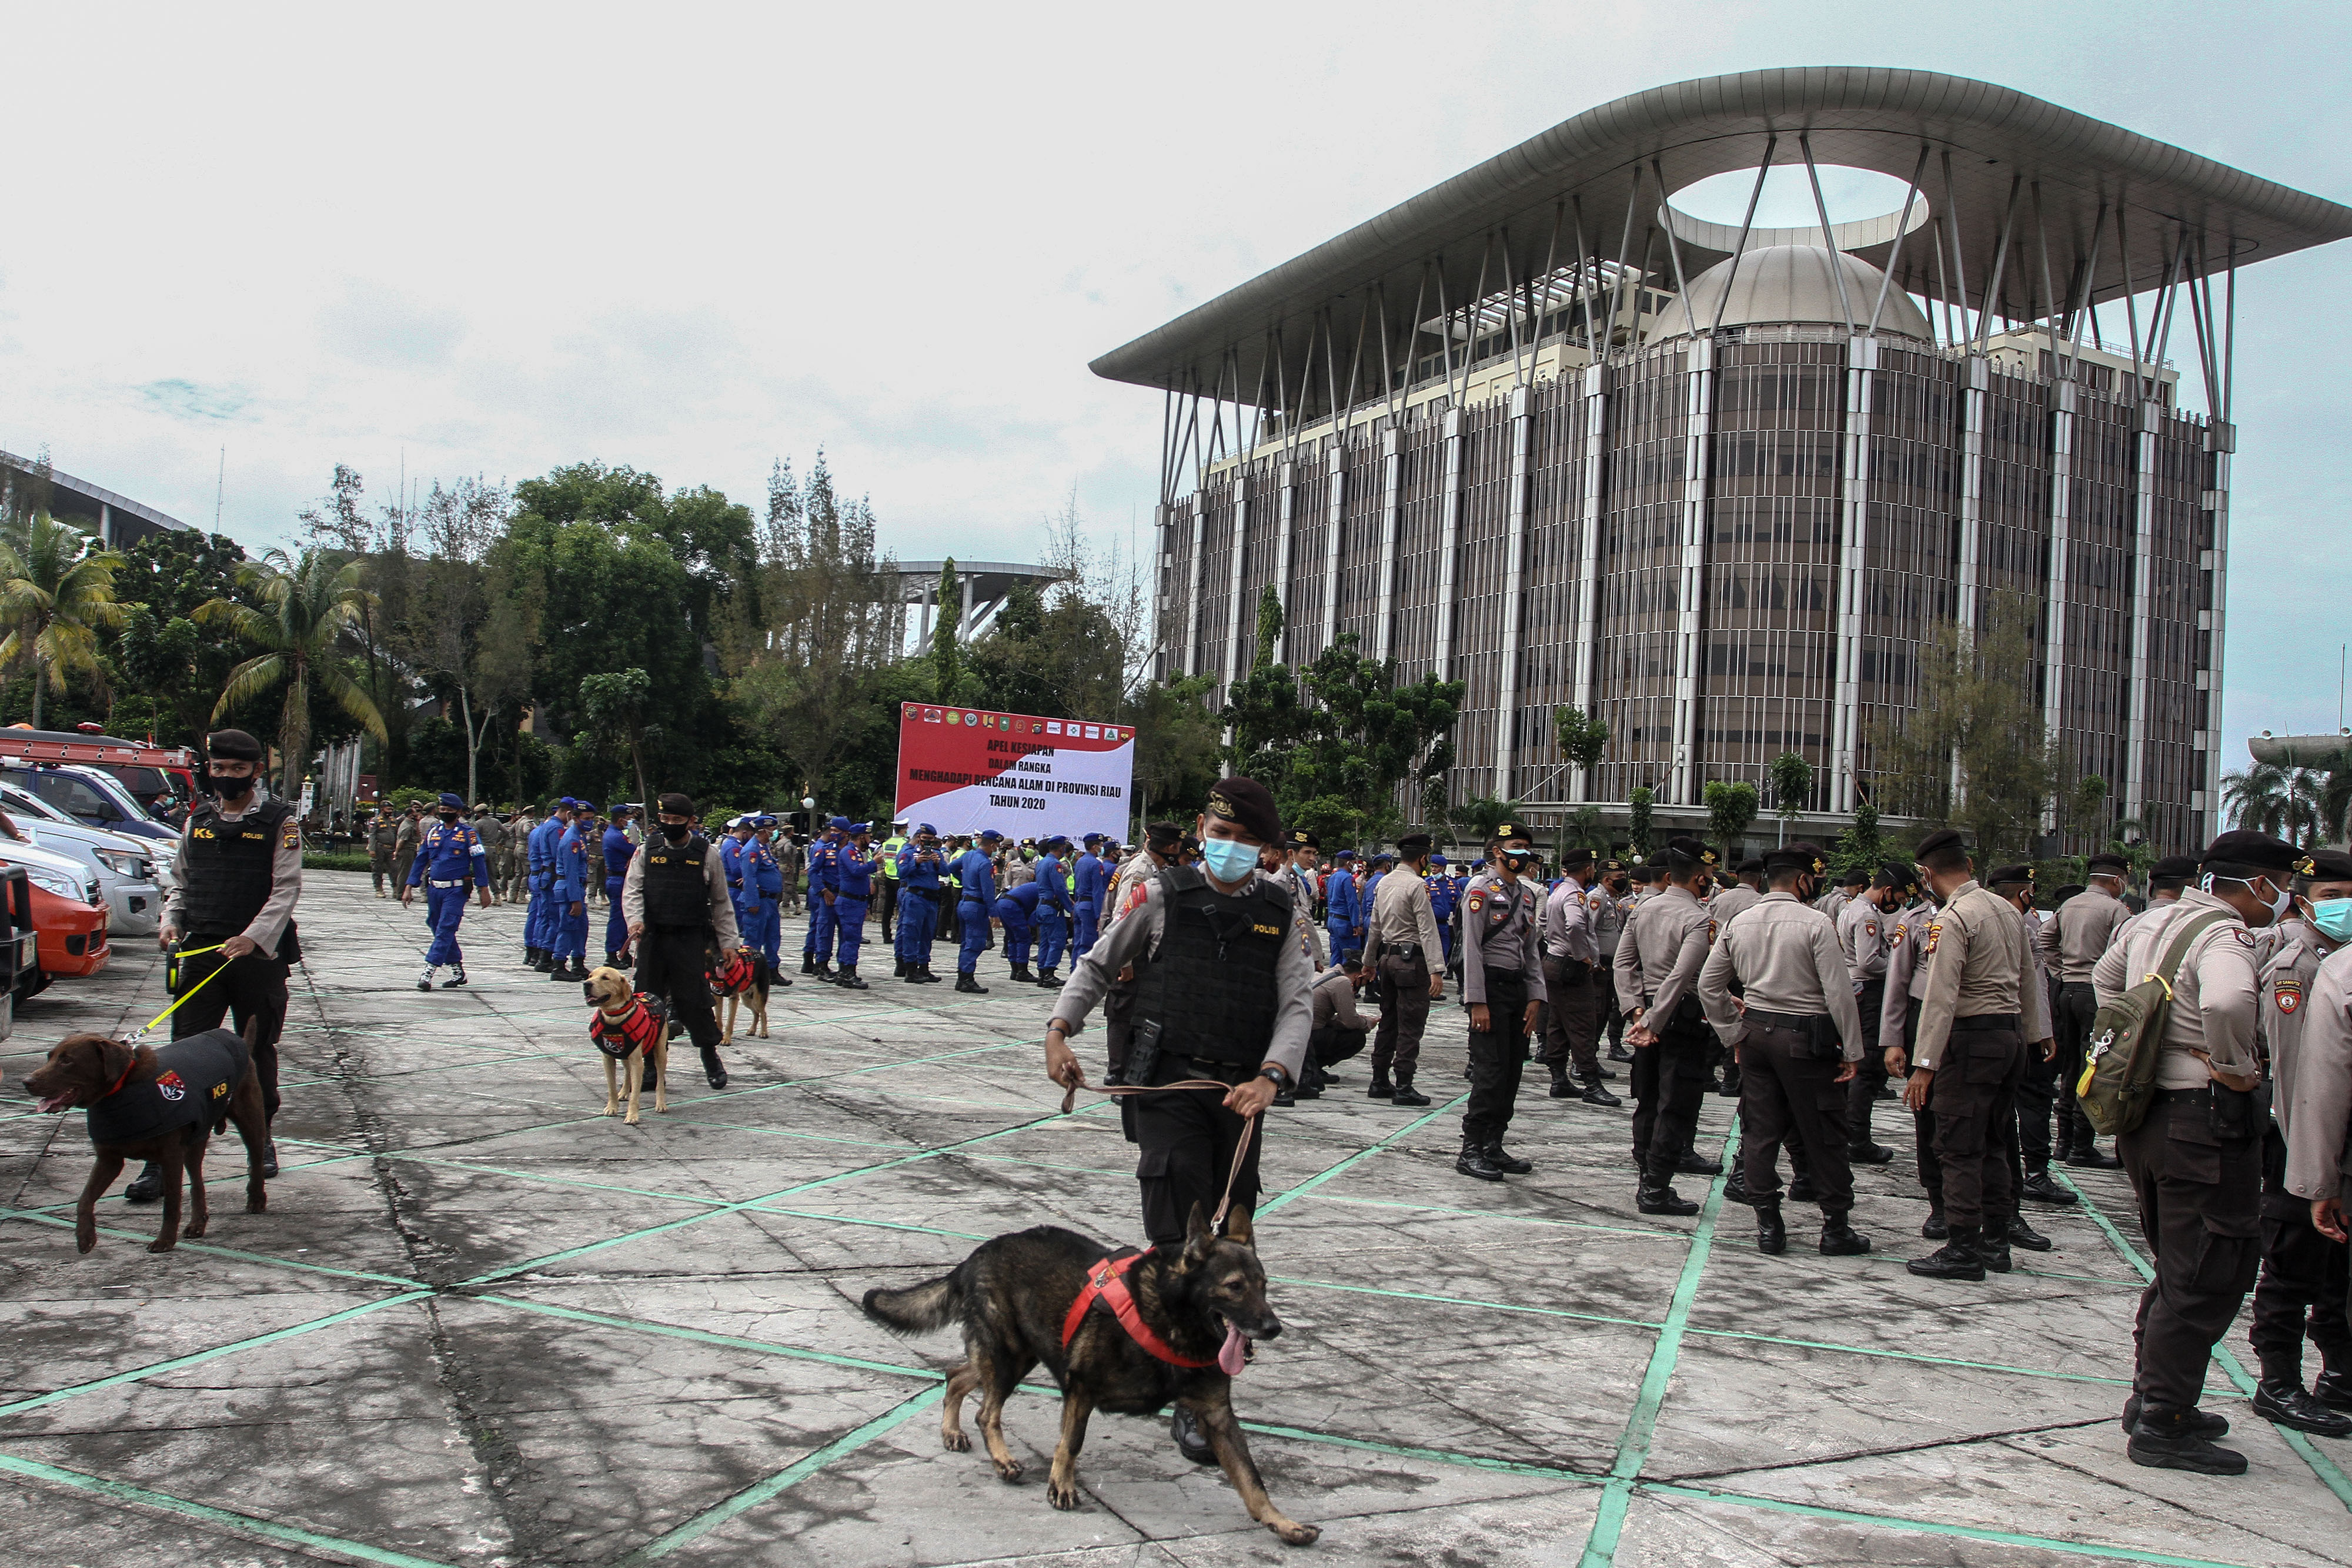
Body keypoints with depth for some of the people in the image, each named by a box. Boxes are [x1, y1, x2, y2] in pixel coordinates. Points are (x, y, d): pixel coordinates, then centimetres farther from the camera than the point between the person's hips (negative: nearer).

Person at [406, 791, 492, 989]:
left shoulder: (468, 834, -3)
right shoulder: (432, 832, 10)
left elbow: (479, 862, -3)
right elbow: (420, 860, 13)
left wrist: (484, 890, -6)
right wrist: (409, 887, 8)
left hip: (456, 890, -6)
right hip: (434, 889, 6)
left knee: (445, 930, -11)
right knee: (439, 929, 10)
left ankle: (428, 973, -15)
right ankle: (457, 971, 21)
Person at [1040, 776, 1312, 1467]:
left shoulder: (1282, 913, 4)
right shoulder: (1163, 896, -1)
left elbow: (1298, 1004, -1)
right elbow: (1098, 965, 10)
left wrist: (1269, 1078, -17)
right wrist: (1059, 1032, -1)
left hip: (1242, 1091, 3)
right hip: (1170, 1082, -3)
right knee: (1180, 1235, -11)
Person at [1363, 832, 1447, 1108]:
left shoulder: (1384, 883, 12)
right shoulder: (1417, 886, -13)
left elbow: (1375, 926, 19)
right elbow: (1428, 930, -19)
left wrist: (1369, 961, 28)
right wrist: (1436, 970, -22)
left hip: (1387, 956, 8)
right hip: (1411, 959, -8)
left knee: (1389, 1022, 14)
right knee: (1410, 1026, -5)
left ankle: (1379, 1082, 18)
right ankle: (1403, 1087, -5)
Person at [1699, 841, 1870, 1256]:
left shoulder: (1739, 923, 4)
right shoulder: (1816, 923, -12)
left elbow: (1708, 985, 9)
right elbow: (1840, 992, -14)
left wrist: (1734, 1033, 16)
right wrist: (1852, 1051, -7)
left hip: (1755, 1032, 5)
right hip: (1806, 1037, -5)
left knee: (1760, 1132, 9)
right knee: (1823, 1137, 6)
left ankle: (1767, 1225, 14)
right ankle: (1836, 1229, 15)